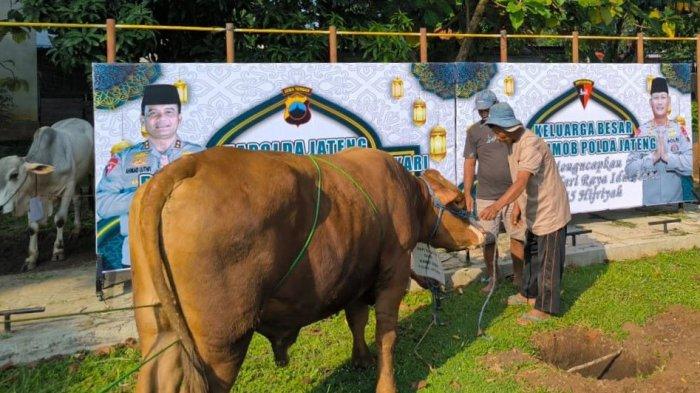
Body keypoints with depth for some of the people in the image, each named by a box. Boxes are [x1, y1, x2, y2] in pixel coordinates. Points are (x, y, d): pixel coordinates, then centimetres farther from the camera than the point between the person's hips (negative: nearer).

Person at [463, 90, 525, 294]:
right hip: (486, 196, -1)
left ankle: (518, 276, 22)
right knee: (488, 240, 4)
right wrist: (467, 194, -3)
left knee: (518, 237, 7)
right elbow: (470, 163, 1)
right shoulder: (474, 131, 1)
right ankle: (492, 277, 21)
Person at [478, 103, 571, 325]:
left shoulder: (531, 144, -29)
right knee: (531, 254, 23)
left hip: (550, 211, -10)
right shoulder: (511, 143, 3)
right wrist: (517, 206, 11)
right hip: (534, 212, 10)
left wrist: (497, 206, -51)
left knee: (547, 261, 1)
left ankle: (544, 308, 12)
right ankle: (529, 294, 40)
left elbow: (521, 182, -41)